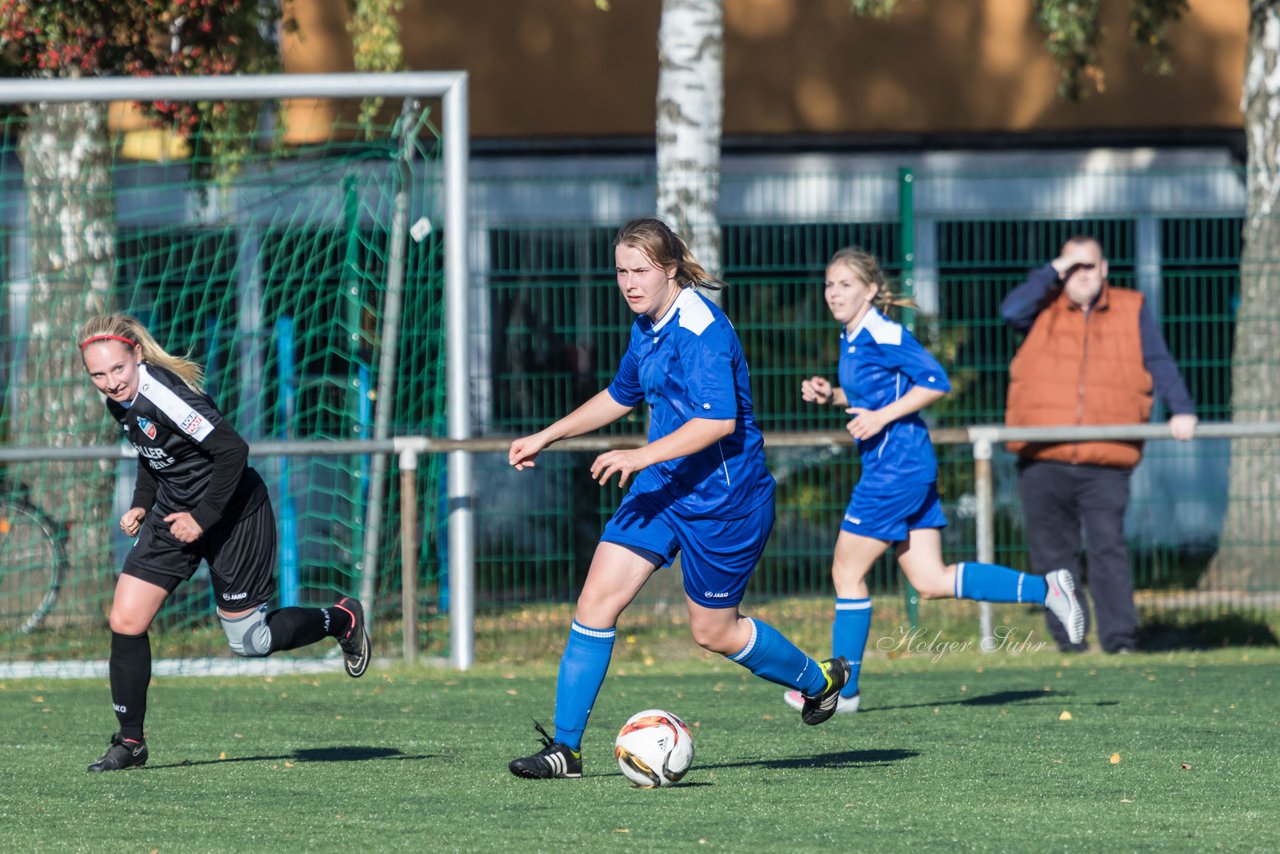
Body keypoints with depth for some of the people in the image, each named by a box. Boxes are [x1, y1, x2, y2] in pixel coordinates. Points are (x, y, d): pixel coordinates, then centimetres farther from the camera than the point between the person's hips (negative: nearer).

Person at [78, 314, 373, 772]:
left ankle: (342, 620, 29)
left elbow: (232, 449, -29)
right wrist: (141, 505, 4)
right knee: (125, 622, -3)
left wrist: (203, 518, -23)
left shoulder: (163, 394, -29)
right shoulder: (123, 399, -2)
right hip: (173, 512, 8)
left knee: (249, 641, 4)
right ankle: (130, 741, 8)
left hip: (233, 513, -8)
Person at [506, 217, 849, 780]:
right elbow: (620, 396, 26)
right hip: (662, 486, 8)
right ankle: (565, 748, -4)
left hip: (721, 499, -8)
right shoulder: (647, 326, 8)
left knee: (714, 632, 6)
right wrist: (546, 437, 24)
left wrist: (643, 456, -37)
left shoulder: (701, 330, -21)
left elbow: (719, 421, -31)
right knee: (597, 598, -6)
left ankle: (818, 680, 33)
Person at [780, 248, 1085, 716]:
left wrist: (881, 417, -20)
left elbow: (935, 381, -18)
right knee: (931, 581, 8)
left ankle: (843, 689, 7)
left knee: (847, 572, -1)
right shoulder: (851, 339, 13)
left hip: (897, 466, -10)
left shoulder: (883, 336, -15)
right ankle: (1045, 590, 10)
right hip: (902, 467, 10)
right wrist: (830, 395, 9)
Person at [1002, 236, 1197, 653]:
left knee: (1108, 547, -10)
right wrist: (1053, 273, -2)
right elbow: (1011, 310, -8)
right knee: (1053, 552, 2)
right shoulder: (1044, 308, 12)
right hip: (1043, 461, 1)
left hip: (1106, 462, -1)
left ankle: (1120, 638, -11)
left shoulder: (1132, 310, 14)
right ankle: (1069, 639, 8)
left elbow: (1160, 364, 10)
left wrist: (1181, 410, -4)